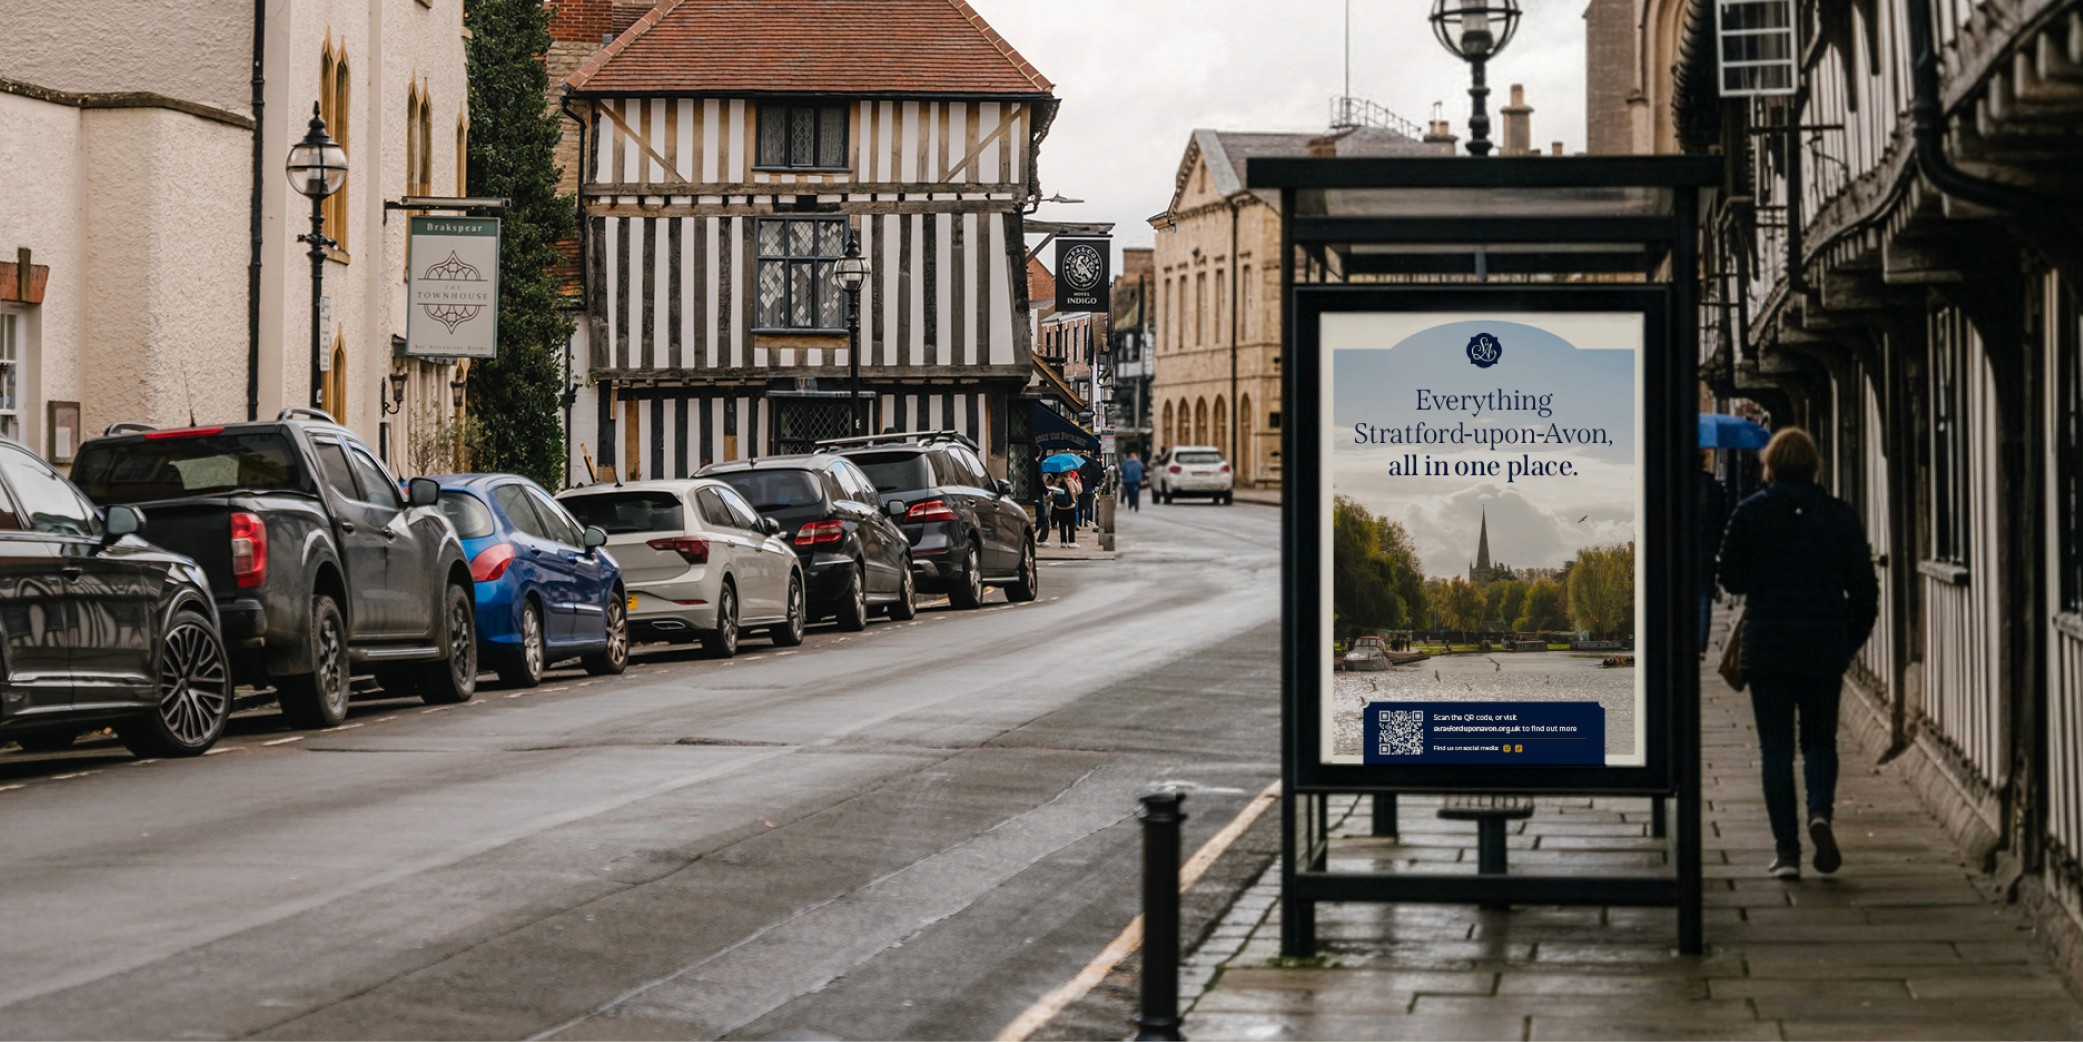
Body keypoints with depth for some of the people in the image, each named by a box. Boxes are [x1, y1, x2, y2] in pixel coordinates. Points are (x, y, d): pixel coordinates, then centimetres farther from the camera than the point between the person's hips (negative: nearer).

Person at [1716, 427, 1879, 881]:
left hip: (1767, 648, -1)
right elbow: (1864, 587, 2)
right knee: (1820, 739, 16)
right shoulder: (1839, 515, 1)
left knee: (1775, 747, 5)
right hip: (1825, 648, 1)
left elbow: (1731, 579, 2)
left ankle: (1786, 848, -1)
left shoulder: (1750, 513, -4)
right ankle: (1820, 812, -11)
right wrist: (1851, 639, 14)